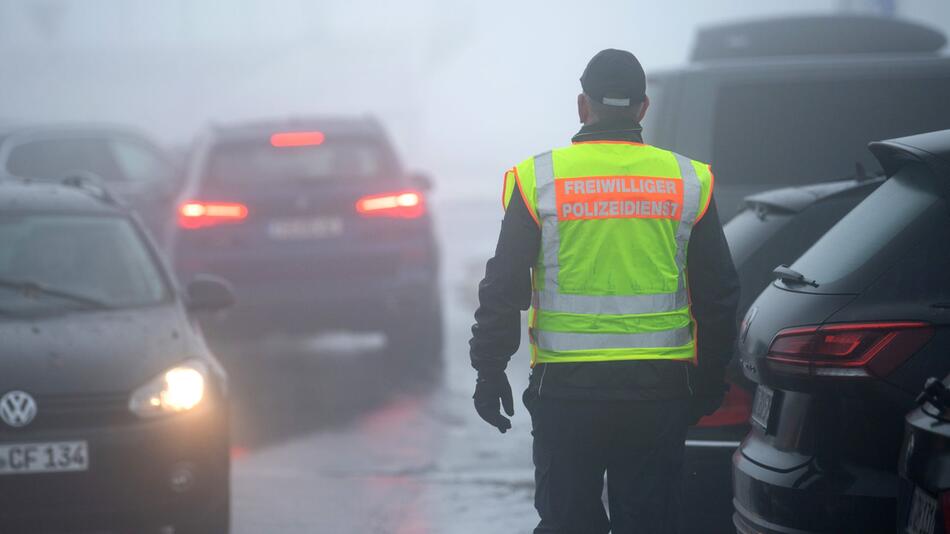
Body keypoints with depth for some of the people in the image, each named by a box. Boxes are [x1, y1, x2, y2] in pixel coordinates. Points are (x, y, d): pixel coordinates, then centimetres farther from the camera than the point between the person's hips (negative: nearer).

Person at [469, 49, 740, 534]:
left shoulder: (538, 179, -2)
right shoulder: (688, 182, 3)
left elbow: (504, 289, -1)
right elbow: (718, 294, 7)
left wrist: (490, 372, 8)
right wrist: (711, 380, 17)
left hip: (567, 387, -1)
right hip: (660, 386, 1)